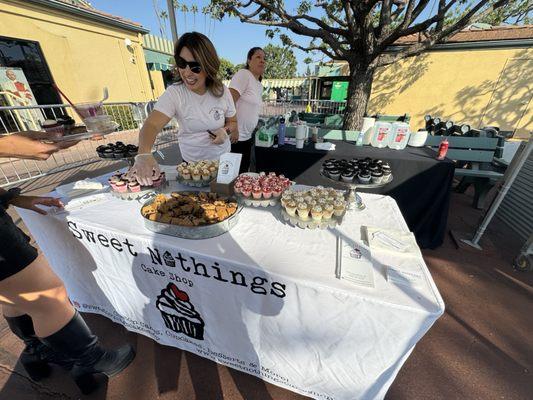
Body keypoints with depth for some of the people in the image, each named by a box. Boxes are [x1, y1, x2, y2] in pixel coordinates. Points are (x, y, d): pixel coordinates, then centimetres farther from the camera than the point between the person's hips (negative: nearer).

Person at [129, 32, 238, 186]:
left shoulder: (222, 92, -10)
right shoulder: (174, 93, -18)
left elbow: (232, 122, 3)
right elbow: (151, 125, -30)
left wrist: (226, 130, -22)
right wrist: (144, 154, -51)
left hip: (223, 158, 2)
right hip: (191, 162, -1)